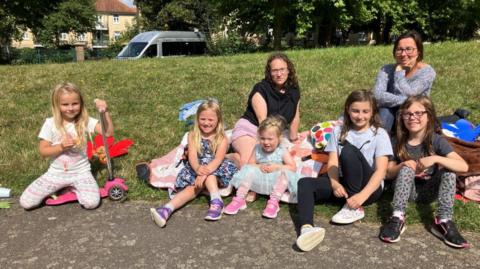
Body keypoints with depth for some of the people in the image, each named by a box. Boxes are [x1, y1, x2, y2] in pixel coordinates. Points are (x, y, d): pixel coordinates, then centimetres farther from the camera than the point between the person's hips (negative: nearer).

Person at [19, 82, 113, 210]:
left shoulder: (86, 121, -7)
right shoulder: (50, 123, -7)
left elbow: (108, 133, -17)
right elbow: (43, 151, -3)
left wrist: (105, 112, -29)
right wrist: (61, 147, -21)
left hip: (81, 172, -1)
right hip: (56, 173, 1)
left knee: (92, 203, -25)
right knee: (25, 202, -10)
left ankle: (74, 188, 7)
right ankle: (58, 188, 14)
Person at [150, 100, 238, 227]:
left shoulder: (222, 139, -4)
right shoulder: (193, 136, 2)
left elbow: (218, 159, -19)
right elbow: (192, 156, -13)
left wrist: (205, 172, -37)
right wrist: (198, 168, -37)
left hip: (217, 171, -1)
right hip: (197, 170, 1)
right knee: (194, 187, -28)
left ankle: (216, 202, -41)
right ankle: (167, 210, -46)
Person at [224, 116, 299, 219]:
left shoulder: (282, 152, -6)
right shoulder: (257, 149, 2)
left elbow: (293, 168, -12)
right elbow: (250, 164, 4)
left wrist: (277, 167, -23)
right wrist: (259, 166, -16)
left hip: (275, 183, -2)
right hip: (259, 181, 2)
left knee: (285, 172, -29)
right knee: (248, 170, -19)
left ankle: (274, 202, -31)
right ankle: (239, 199, -21)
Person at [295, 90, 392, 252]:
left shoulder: (379, 134, -2)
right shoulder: (339, 132, 8)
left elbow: (381, 170, -12)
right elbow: (332, 163, -1)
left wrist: (362, 195, -27)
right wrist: (335, 184, -22)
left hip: (369, 187, -3)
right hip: (343, 184, 4)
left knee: (348, 151, -28)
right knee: (305, 183, -22)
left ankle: (355, 208, -20)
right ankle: (306, 228, -48)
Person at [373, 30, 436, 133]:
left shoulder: (427, 72, -13)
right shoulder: (386, 70, -8)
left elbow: (408, 94, -28)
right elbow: (378, 95, -26)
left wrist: (399, 71, -17)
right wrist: (405, 100, -34)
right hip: (390, 118, 1)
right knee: (385, 110, -30)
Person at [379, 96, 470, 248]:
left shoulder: (437, 141, -11)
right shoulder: (398, 142, -6)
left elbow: (464, 167, -23)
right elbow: (389, 173, -2)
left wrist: (435, 159, -36)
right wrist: (404, 165, -23)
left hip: (429, 191, 0)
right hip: (406, 190, 0)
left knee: (449, 170, -24)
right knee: (407, 169, -28)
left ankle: (444, 221, -28)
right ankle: (397, 219, -35)